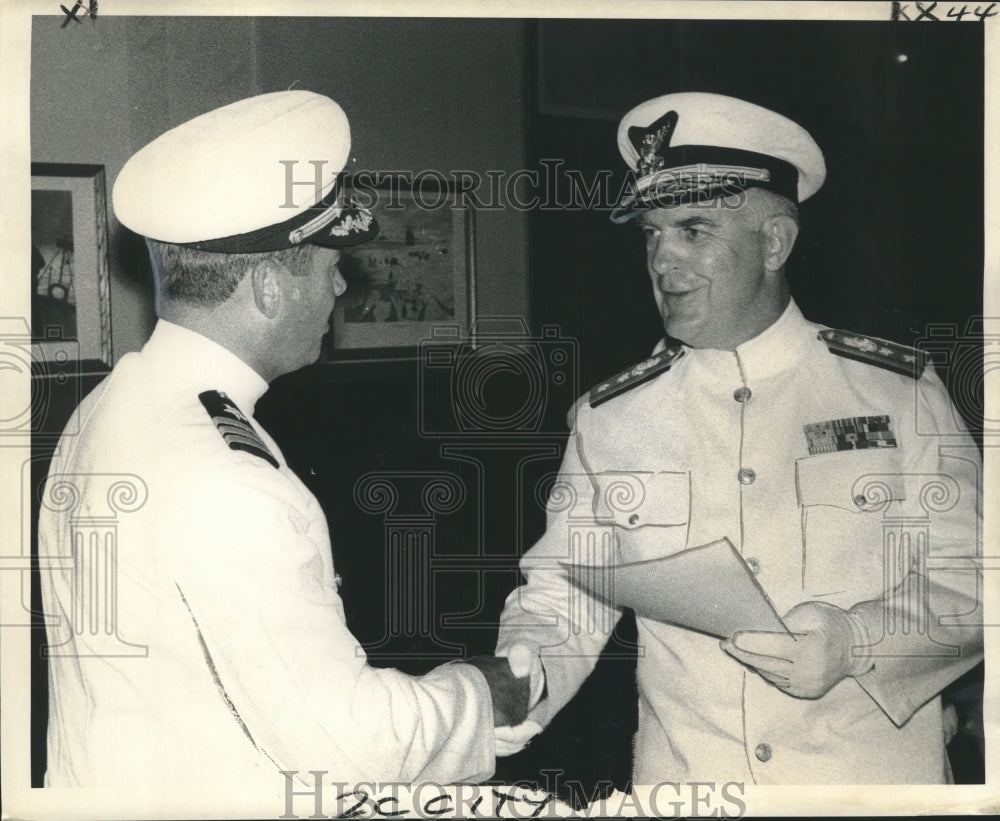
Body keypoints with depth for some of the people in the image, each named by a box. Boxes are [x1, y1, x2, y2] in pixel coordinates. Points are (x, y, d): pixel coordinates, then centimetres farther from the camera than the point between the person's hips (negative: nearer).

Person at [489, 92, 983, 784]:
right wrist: (519, 683, -17)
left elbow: (969, 586, -3)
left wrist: (856, 643, -19)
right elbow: (561, 600, 3)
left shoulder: (901, 391, -4)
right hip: (681, 783, 1)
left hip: (879, 780, -1)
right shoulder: (606, 421, 1)